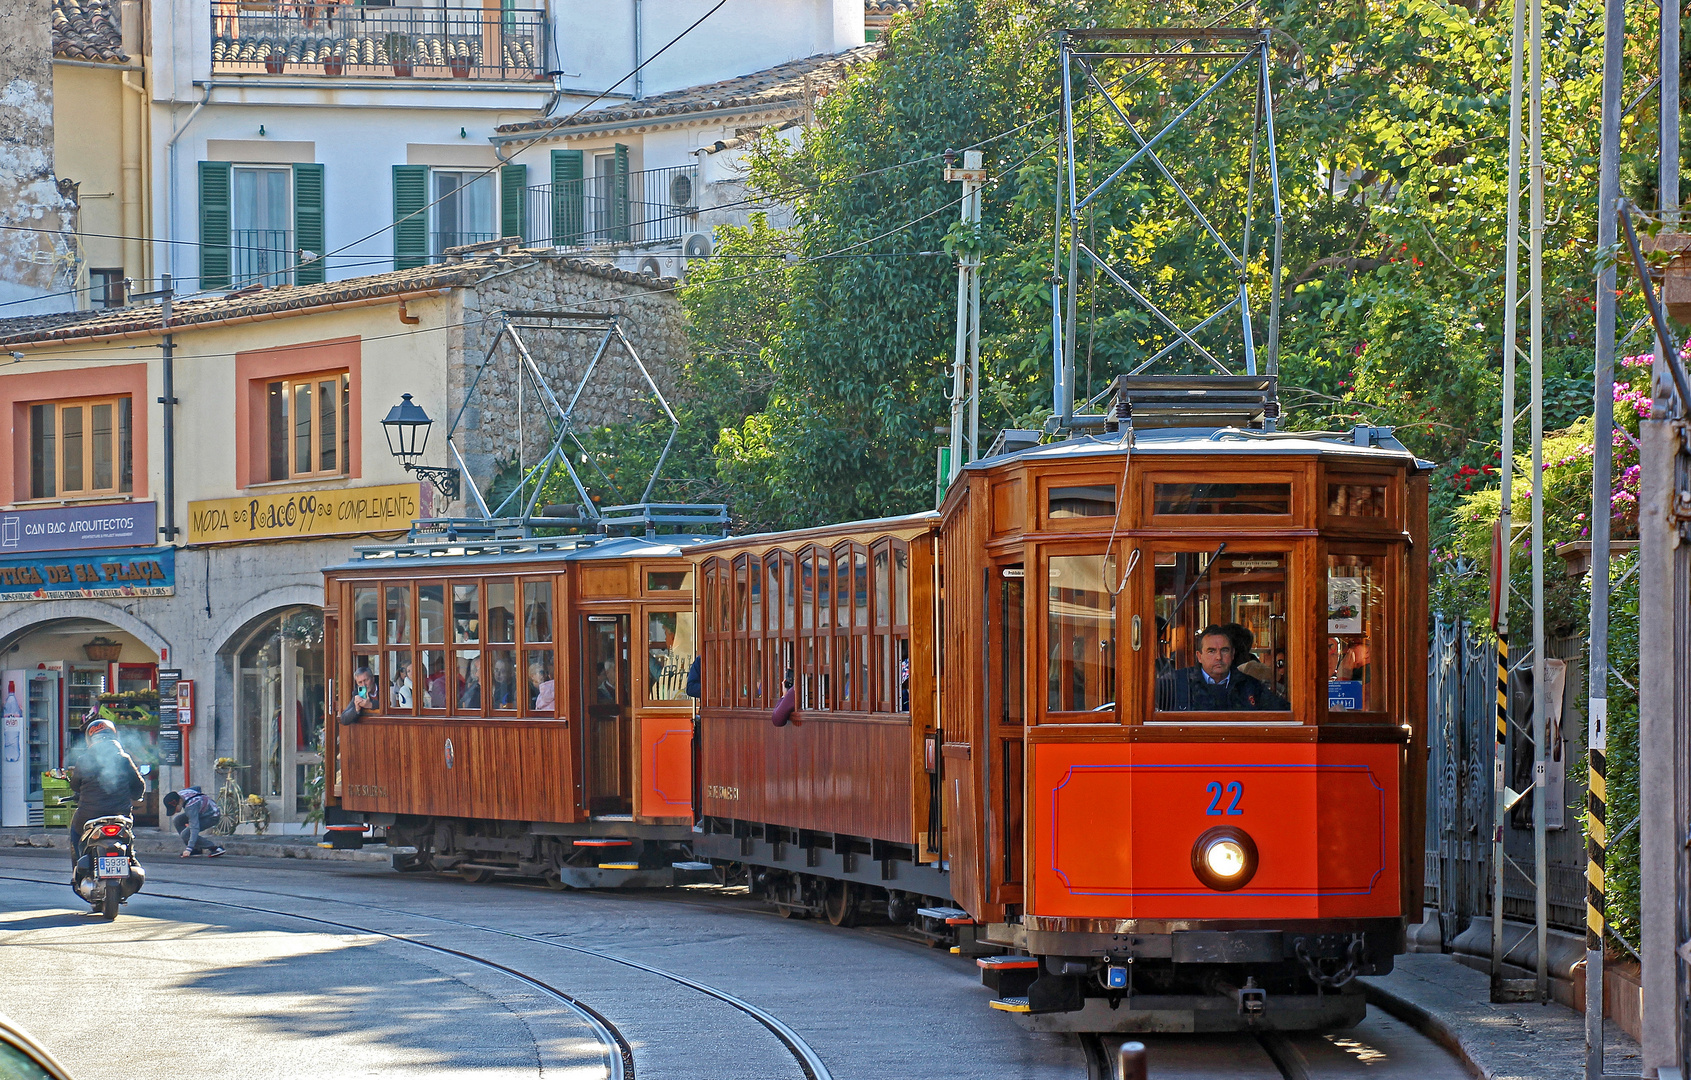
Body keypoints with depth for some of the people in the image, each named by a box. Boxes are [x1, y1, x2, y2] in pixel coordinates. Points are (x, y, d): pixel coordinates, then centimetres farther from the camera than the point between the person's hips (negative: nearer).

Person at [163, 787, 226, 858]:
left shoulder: (191, 806, -35)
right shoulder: (180, 794, -9)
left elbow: (194, 828, -38)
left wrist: (189, 849, -41)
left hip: (212, 817, -10)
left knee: (185, 834, -21)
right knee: (177, 820, 0)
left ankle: (214, 849, -14)